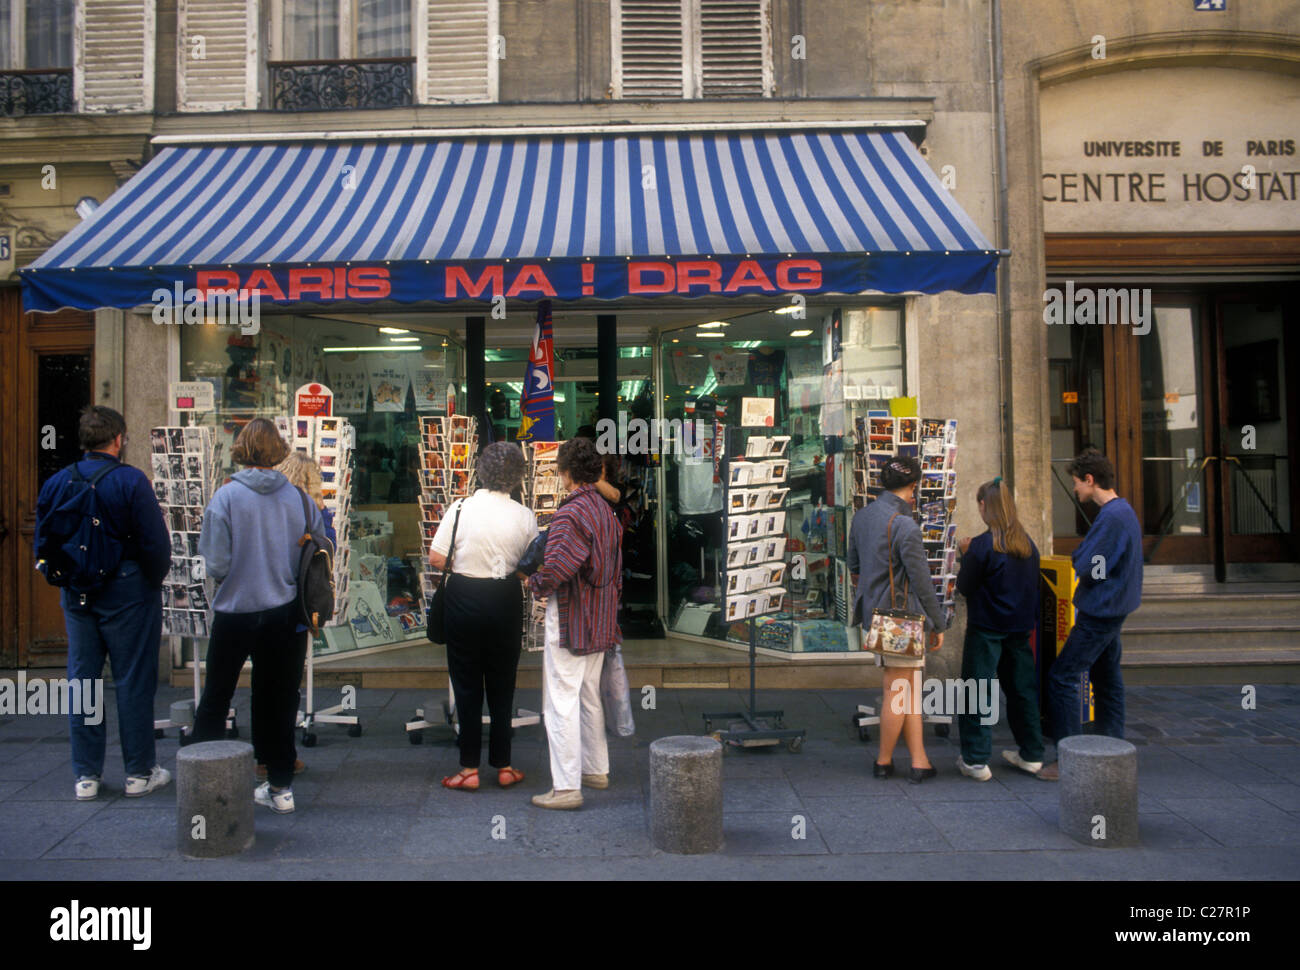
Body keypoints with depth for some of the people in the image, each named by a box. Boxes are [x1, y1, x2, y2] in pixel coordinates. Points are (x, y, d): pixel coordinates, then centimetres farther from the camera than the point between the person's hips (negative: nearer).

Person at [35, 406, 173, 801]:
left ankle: (86, 776, 19)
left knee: (81, 680, 12)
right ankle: (140, 772, 13)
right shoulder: (131, 481, -14)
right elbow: (155, 544, -16)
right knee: (133, 681, 4)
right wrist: (153, 582, 1)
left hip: (76, 596, 5)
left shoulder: (56, 483, 2)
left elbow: (41, 543, 7)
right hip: (127, 594, -5)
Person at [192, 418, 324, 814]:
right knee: (279, 699, 11)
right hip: (285, 611, 2)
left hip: (235, 612, -2)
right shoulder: (298, 497, -5)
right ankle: (280, 786, 17)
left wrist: (237, 574, 8)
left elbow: (216, 564, -13)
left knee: (216, 696, 16)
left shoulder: (226, 496, -12)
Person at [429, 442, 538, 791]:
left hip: (463, 598, -1)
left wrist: (464, 563, 8)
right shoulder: (525, 517, -7)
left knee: (466, 684, 9)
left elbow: (436, 559, -10)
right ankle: (503, 766, 21)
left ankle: (469, 768, 13)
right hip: (505, 601, 1)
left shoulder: (460, 508, -10)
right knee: (502, 685, 14)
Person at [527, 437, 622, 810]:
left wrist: (534, 584, -8)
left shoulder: (569, 513, -19)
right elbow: (616, 565, 15)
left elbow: (555, 570, -26)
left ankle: (566, 787, 0)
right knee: (590, 697, 20)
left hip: (569, 620, -9)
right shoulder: (605, 510, 9)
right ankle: (596, 769, 31)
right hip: (599, 620, 9)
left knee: (562, 702, -3)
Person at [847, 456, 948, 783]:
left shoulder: (862, 515, 7)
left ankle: (920, 760, 13)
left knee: (906, 688, 12)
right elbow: (921, 580, -16)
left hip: (872, 613, 8)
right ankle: (884, 761, 17)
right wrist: (938, 623, -6)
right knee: (898, 689, 5)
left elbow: (854, 565, 18)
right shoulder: (904, 525, -19)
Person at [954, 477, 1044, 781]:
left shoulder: (982, 545, -17)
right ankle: (1031, 754, 25)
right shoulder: (1028, 543, 2)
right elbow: (1032, 583, 13)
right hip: (1021, 627, 6)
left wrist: (966, 555, 2)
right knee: (1023, 688, 16)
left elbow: (964, 587, -11)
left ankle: (976, 760, 3)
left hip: (986, 628, -6)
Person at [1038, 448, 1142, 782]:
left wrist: (1078, 556, -2)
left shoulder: (1111, 517, -21)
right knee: (1106, 676, 17)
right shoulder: (1123, 510, 12)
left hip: (1100, 613, -10)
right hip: (1111, 610, 10)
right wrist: (1085, 557, 3)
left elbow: (1086, 567, -21)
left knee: (1061, 677, -8)